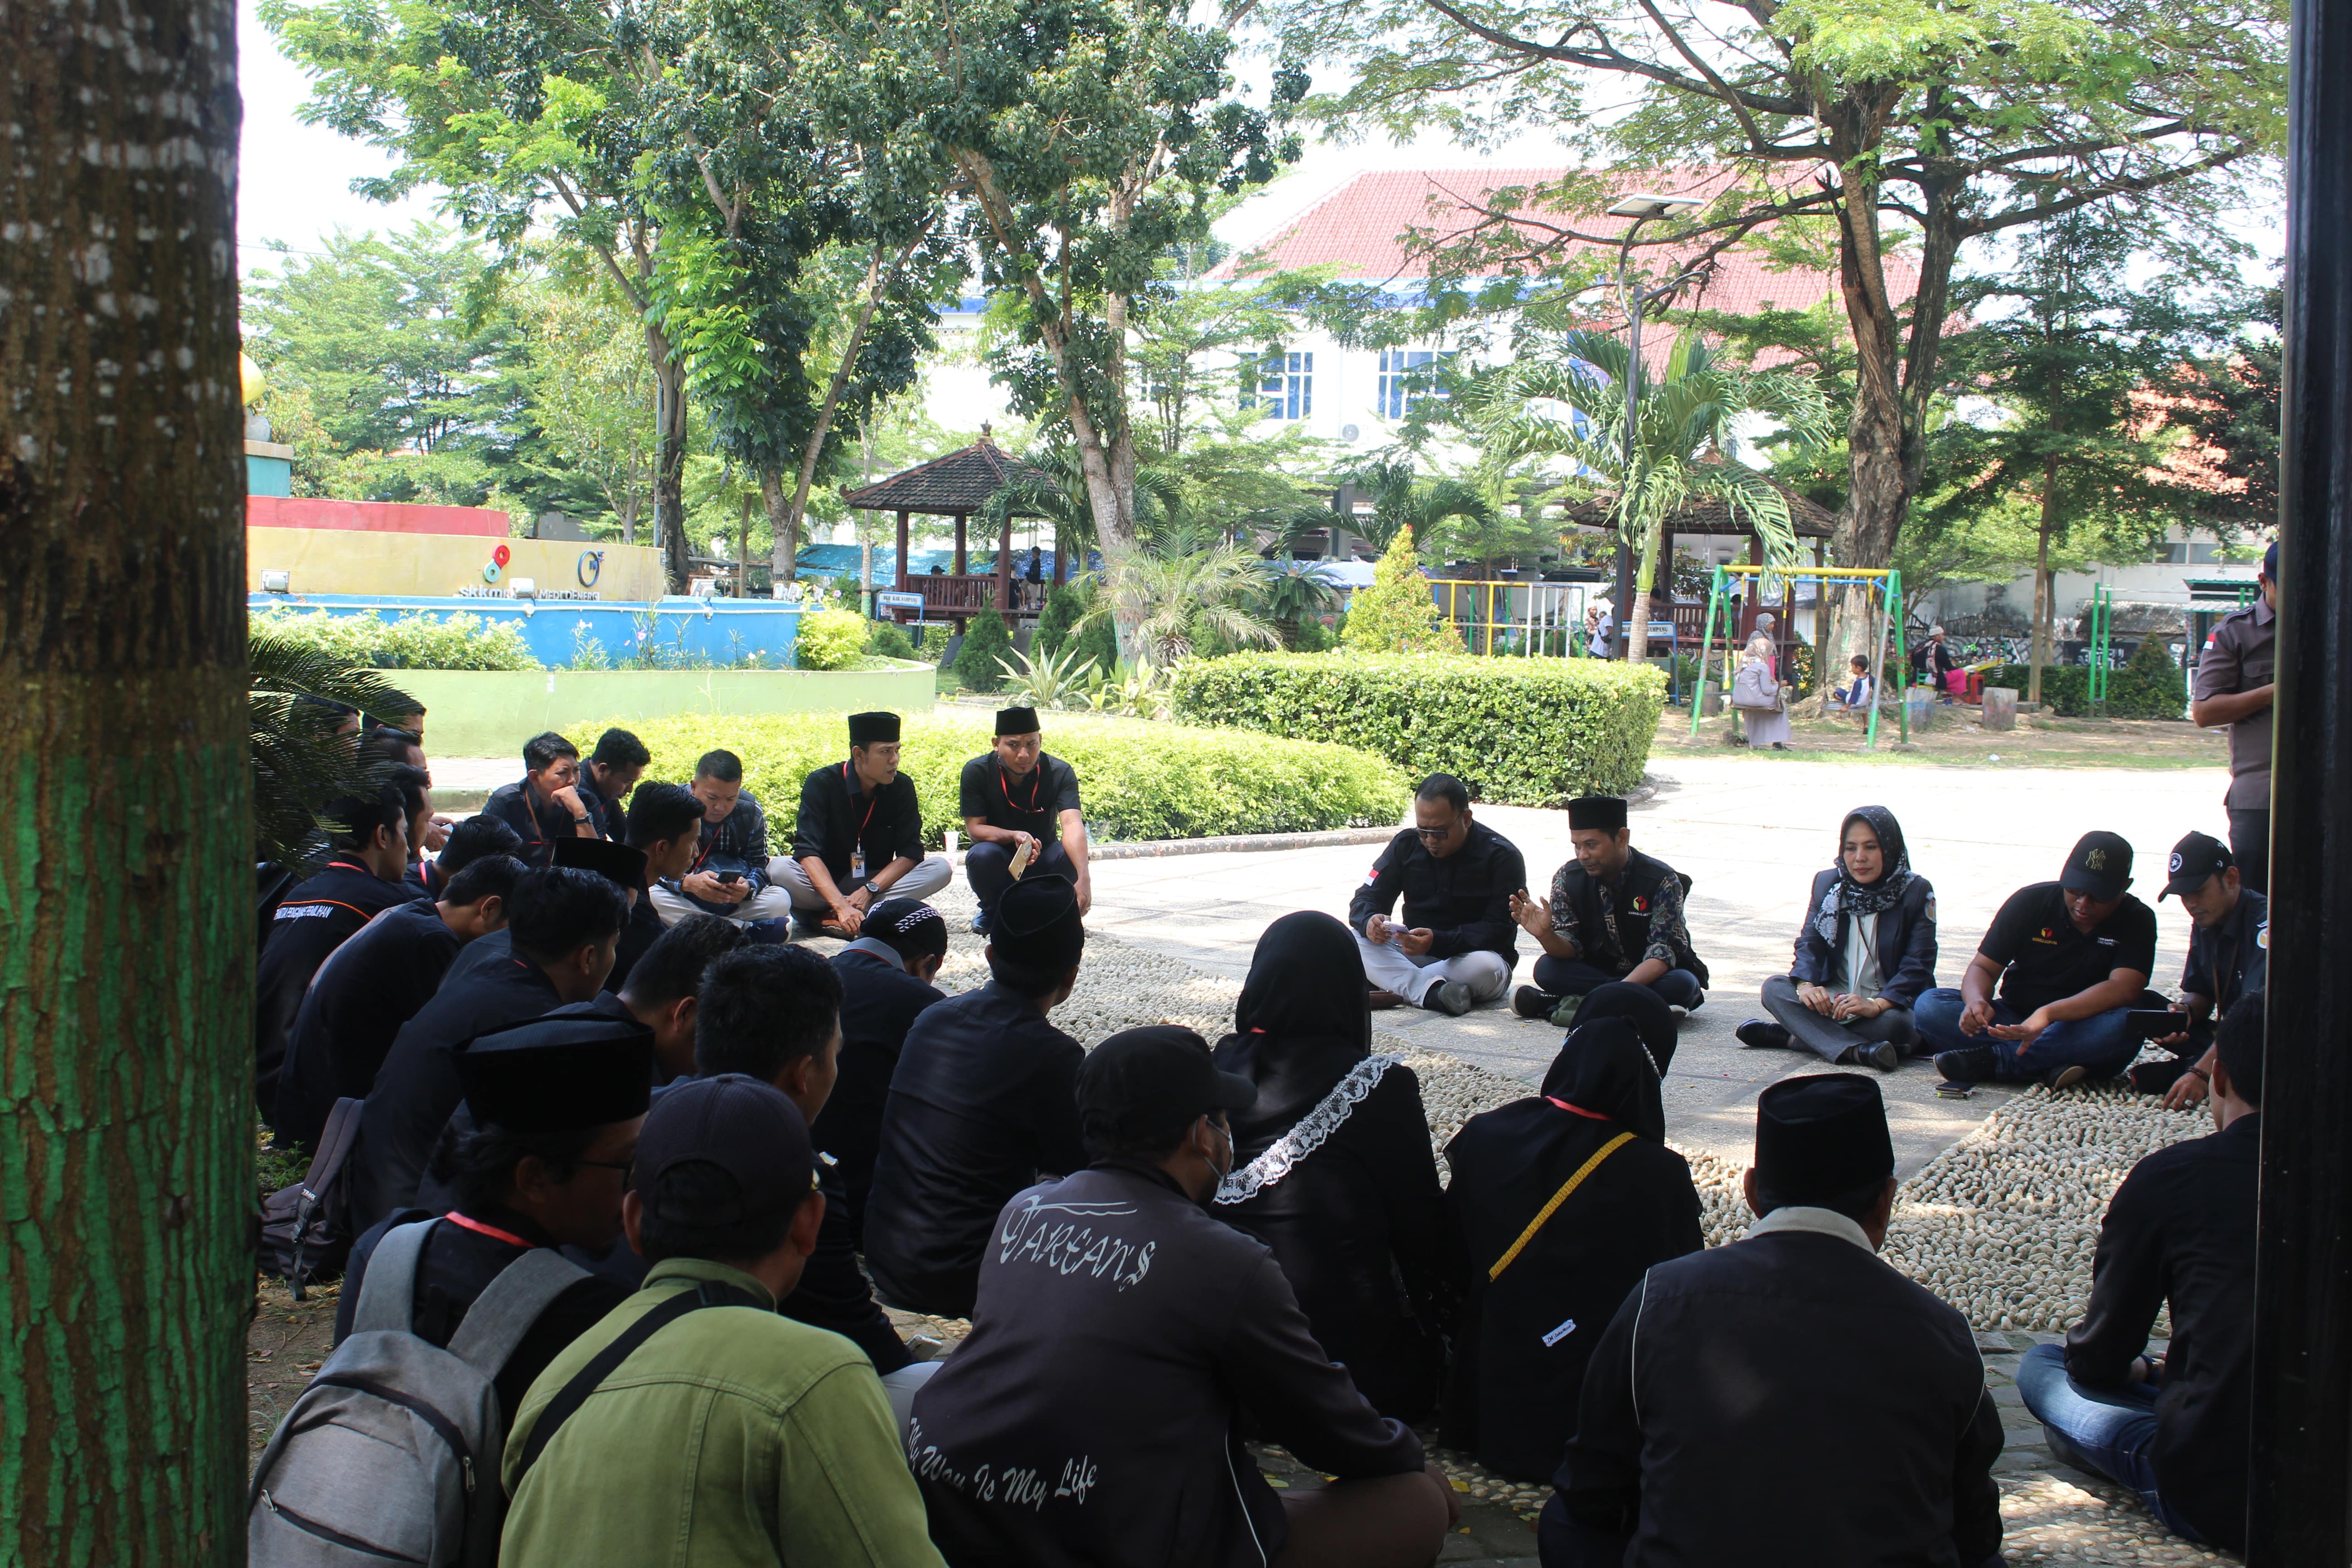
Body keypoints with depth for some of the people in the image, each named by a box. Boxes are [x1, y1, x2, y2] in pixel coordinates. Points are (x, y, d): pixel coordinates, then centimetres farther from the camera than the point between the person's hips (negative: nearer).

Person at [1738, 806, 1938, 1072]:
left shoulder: (1916, 892, -6)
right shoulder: (1827, 883, 6)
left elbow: (1918, 964, -14)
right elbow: (1809, 941, -2)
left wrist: (1877, 1005, -32)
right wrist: (1806, 985, -25)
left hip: (1890, 1002, -4)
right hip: (1833, 997, 4)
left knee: (1894, 1024, -38)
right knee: (1774, 987, -22)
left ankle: (1791, 1035, -30)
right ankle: (1857, 1050, -39)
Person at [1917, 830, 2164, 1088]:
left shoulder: (2137, 922, -6)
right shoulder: (2030, 901, -2)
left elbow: (2123, 989, -23)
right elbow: (1983, 968, -4)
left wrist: (2048, 1013, -38)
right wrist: (1977, 1002, -31)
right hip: (2017, 1021, 2)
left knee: (2125, 1024, -37)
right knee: (1928, 1006, -23)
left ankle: (1992, 1059, -30)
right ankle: (2049, 1065, -32)